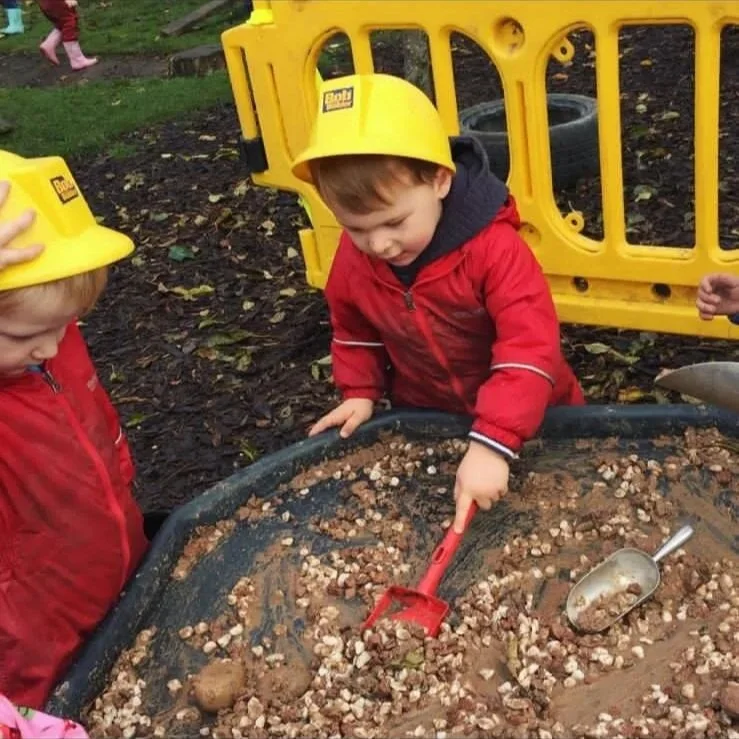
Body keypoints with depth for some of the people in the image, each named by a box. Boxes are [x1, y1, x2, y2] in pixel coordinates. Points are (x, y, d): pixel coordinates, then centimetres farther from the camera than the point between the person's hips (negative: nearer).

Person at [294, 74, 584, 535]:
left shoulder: (493, 246, -32)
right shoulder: (353, 258, -15)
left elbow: (530, 348, -39)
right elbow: (354, 329, 6)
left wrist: (491, 443, -47)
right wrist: (360, 392, -7)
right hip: (429, 419, 4)